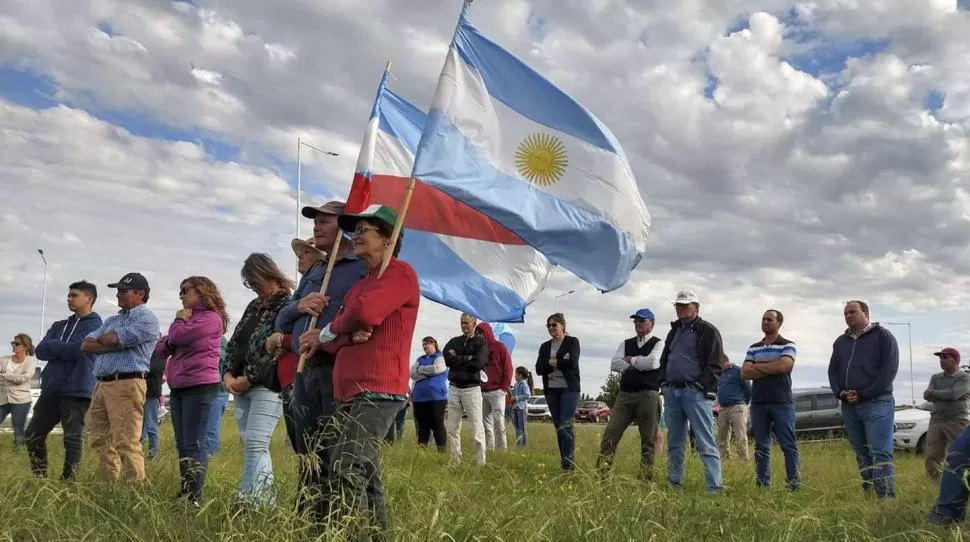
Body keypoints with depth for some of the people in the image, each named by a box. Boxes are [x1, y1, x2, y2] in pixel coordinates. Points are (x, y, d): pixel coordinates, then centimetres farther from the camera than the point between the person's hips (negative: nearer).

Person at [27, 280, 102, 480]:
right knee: (32, 435, 10)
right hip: (51, 388, 8)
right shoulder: (59, 325, 20)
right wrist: (62, 348, -10)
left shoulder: (94, 325, -3)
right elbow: (40, 351, 7)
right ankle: (39, 479, 24)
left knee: (73, 438, -4)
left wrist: (52, 346, -1)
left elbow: (75, 350, -17)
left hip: (77, 390, -7)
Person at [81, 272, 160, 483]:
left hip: (127, 384, -9)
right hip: (101, 385, 9)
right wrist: (111, 344, -5)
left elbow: (112, 340, -13)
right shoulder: (112, 320, 24)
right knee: (101, 442, 11)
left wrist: (100, 338, 10)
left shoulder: (146, 318, -2)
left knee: (126, 444, -12)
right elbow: (86, 345, 12)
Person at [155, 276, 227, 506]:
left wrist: (179, 321, 4)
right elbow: (160, 349, 18)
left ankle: (194, 499, -12)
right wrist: (167, 342, -4)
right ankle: (184, 494, 12)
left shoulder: (211, 318, -5)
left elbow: (178, 336, -17)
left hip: (200, 386, -9)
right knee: (182, 445, 9)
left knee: (194, 444, -11)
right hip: (178, 388, 9)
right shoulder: (188, 318, 23)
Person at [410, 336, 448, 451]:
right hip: (419, 397, 5)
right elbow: (412, 374, 8)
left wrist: (420, 369, 1)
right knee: (422, 425, 7)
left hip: (436, 396, -5)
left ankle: (441, 449, -5)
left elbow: (436, 368, -14)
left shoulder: (440, 357, 5)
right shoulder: (420, 359, 21)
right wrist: (429, 372, -6)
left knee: (437, 424, -6)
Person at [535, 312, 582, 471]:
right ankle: (564, 462, 11)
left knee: (566, 426, -14)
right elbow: (539, 369, 0)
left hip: (569, 388, -5)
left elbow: (572, 362, -16)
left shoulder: (572, 342, 2)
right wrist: (560, 362, -12)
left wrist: (552, 362, -6)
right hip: (551, 390, 5)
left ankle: (569, 463, -14)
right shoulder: (545, 346, 14)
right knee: (558, 427, 6)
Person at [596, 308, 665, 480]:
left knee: (648, 439, 1)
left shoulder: (658, 344, 4)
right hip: (625, 394, 4)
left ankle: (646, 476, 8)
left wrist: (630, 360, -2)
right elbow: (614, 365, 4)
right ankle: (600, 472, -4)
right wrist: (639, 365, -5)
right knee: (610, 432, -5)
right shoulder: (626, 344, 17)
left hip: (648, 395, -4)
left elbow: (652, 363, -15)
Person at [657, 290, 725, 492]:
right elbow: (664, 360, 26)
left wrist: (700, 386, -15)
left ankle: (715, 488, -11)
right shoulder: (674, 331, 21)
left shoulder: (708, 331, -2)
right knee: (674, 443, 12)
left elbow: (715, 365, -8)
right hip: (672, 392, 7)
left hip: (696, 393, -7)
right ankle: (673, 483, 19)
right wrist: (664, 383, 12)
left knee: (705, 443, -10)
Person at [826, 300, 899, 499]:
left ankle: (887, 498, -14)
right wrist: (839, 392, -3)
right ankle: (868, 494, 14)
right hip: (849, 406, 6)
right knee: (862, 454, 9)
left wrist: (864, 394, -13)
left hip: (876, 403, -6)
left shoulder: (883, 336, 1)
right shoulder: (840, 342, 18)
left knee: (880, 453, -11)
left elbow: (889, 369, -8)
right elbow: (832, 370, 18)